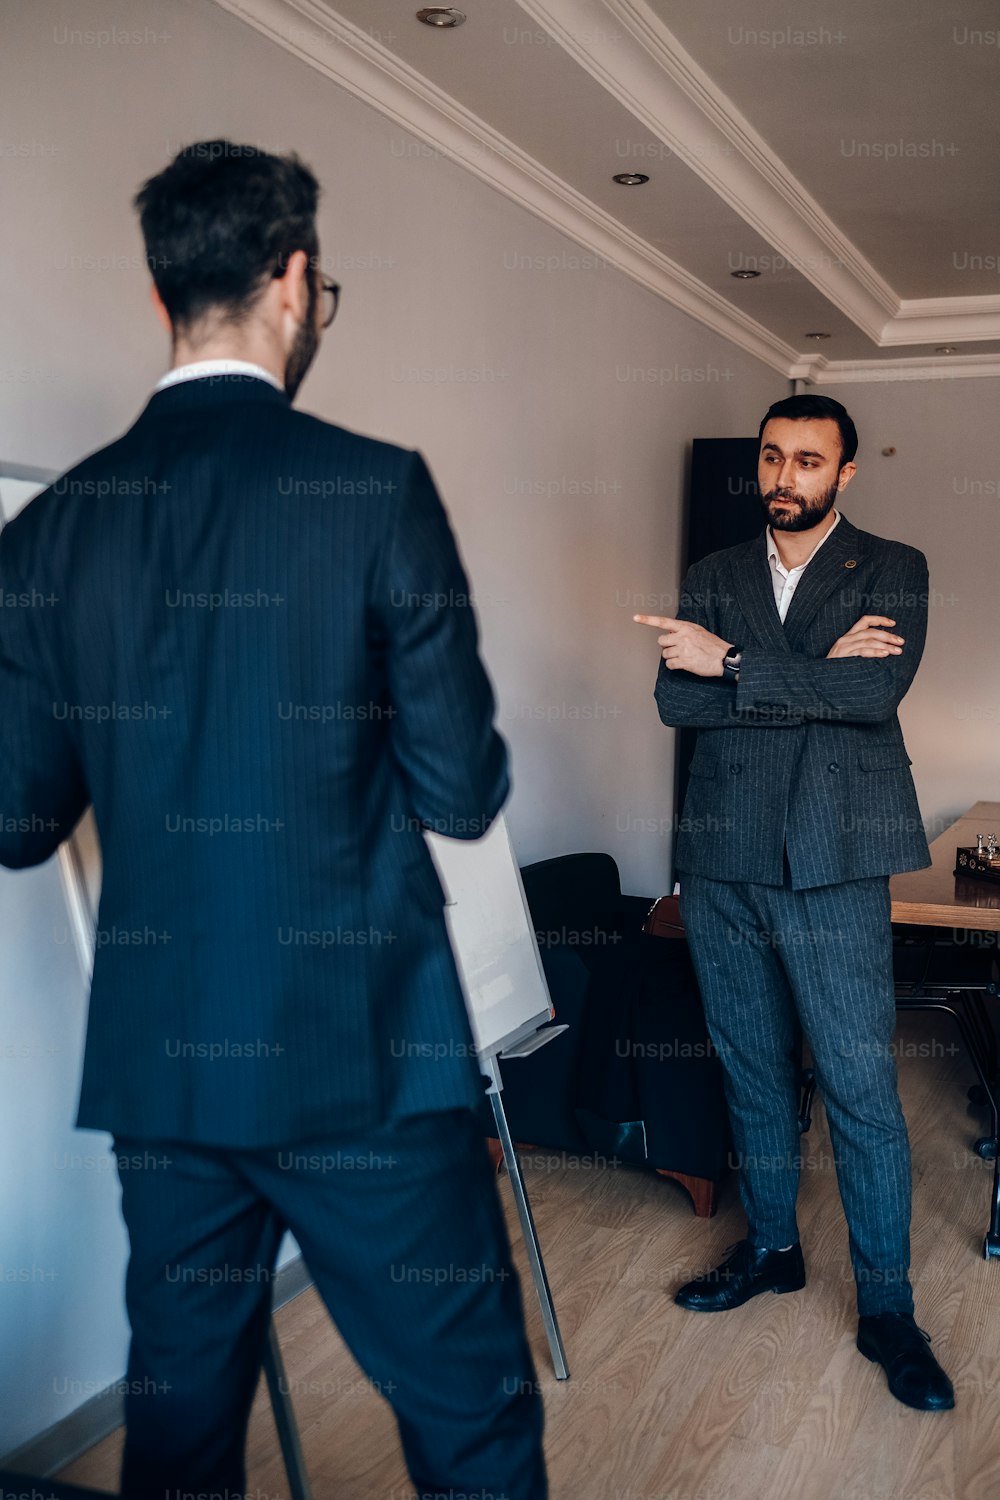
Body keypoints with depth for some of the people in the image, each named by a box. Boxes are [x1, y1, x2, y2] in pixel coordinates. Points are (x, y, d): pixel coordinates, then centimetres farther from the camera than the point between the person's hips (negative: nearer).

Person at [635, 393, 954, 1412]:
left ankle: (886, 1308, 14)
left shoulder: (892, 570, 2)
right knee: (752, 1071, 16)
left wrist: (735, 662, -15)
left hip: (831, 867, -3)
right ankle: (771, 1246, 34)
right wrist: (813, 675, -13)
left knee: (862, 1089, -1)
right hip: (722, 865, 4)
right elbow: (675, 699, -4)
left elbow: (877, 690, -16)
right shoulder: (712, 577, 11)